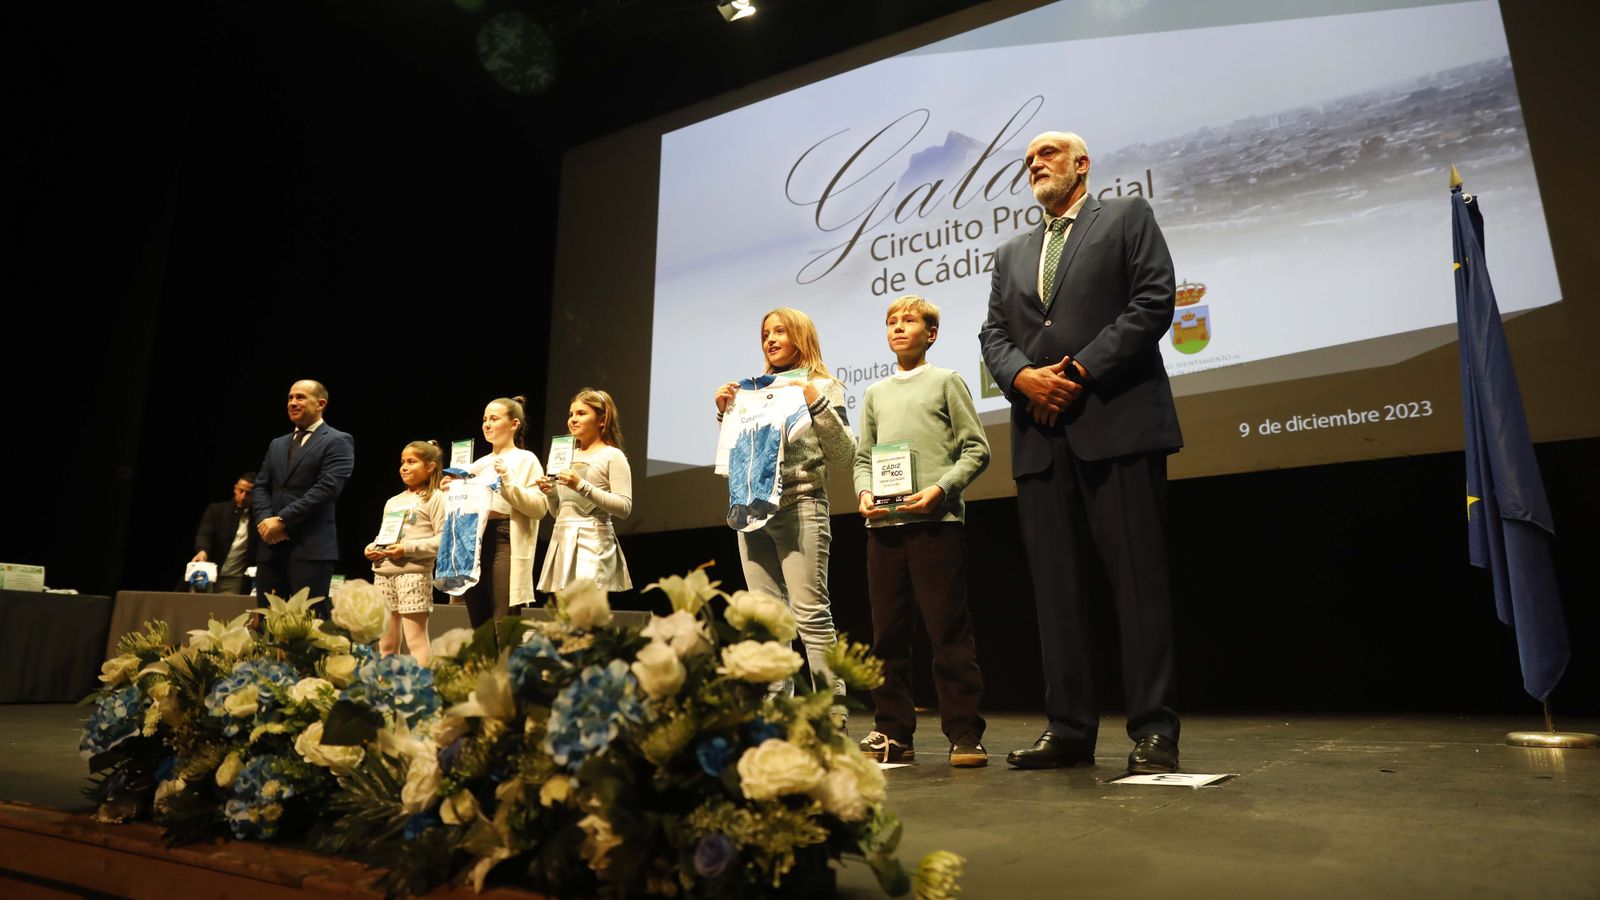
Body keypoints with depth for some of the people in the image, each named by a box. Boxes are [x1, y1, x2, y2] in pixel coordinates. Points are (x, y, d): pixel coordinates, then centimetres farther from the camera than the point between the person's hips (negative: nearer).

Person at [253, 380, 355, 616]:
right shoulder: (277, 444, 23)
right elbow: (261, 486, 15)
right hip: (272, 546, 7)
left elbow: (326, 488, -13)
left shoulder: (337, 442, -1)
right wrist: (265, 519, -5)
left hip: (312, 547, -7)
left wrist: (282, 520, -14)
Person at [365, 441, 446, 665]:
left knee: (416, 640, -8)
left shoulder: (435, 498, -1)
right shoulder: (392, 502, 21)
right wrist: (373, 547, 3)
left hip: (414, 573, -7)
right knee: (386, 643, 11)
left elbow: (443, 540, -10)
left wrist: (407, 548, -17)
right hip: (383, 573, 7)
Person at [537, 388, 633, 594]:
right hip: (562, 539, 6)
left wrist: (582, 486, -17)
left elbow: (624, 507, -12)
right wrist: (550, 494, 3)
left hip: (592, 541, -6)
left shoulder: (613, 456, 0)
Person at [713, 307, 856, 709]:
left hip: (800, 508, -6)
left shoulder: (822, 387, 5)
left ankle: (832, 709, -7)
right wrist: (724, 412, 10)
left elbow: (843, 456, -3)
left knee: (810, 612, -11)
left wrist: (817, 404, -12)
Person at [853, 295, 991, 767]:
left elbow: (976, 449, 1)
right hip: (883, 524, 5)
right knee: (888, 633, 7)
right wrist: (864, 492, 0)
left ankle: (964, 733, 3)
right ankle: (893, 732, 15)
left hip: (935, 520, -4)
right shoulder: (876, 394, 21)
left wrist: (940, 488, -13)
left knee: (949, 631, -4)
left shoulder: (946, 381, 8)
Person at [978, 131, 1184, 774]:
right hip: (1041, 437, 5)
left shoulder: (1127, 217, 11)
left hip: (1118, 424, -5)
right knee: (1055, 587, 4)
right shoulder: (1012, 253, 25)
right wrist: (1023, 376, -7)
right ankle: (1069, 728, 11)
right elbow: (993, 334, 15)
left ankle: (1153, 732, 2)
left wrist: (1081, 371, -11)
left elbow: (1154, 300, -3)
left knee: (1138, 580, -4)